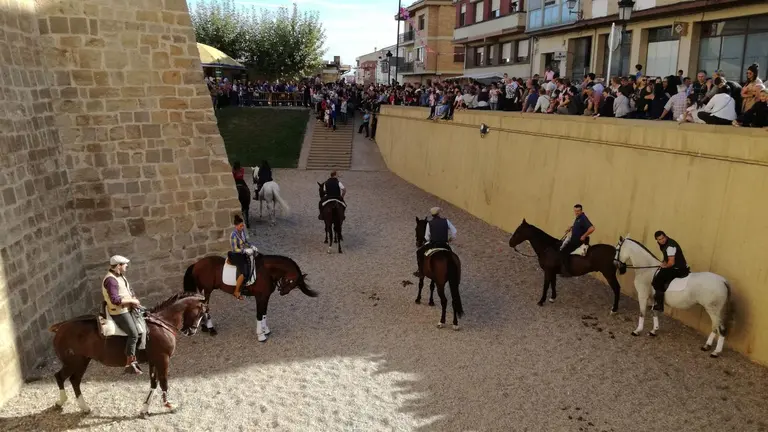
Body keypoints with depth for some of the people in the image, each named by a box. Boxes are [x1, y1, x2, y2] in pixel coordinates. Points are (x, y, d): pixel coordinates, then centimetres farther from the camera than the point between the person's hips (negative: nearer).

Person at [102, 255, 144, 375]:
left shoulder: (121, 276, 11)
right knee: (133, 334, -17)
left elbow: (129, 290, 20)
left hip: (127, 309, 10)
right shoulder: (111, 280, -20)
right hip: (119, 312, -10)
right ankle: (129, 365, -11)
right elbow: (115, 300, -28)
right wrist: (131, 301, -17)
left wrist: (134, 300, 0)